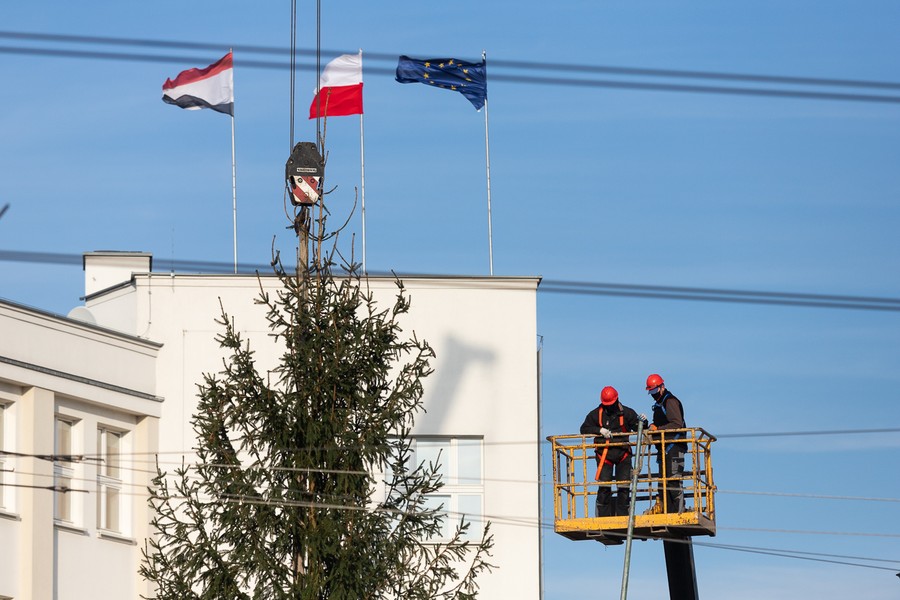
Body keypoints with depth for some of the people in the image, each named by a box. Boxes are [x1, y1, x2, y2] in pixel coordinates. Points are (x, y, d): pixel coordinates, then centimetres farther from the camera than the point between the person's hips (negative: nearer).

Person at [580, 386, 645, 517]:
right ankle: (604, 515, -2)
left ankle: (622, 515, 7)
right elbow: (584, 429, 1)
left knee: (624, 487, 0)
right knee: (604, 487, -7)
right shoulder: (596, 414, 3)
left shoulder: (626, 413, 3)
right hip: (604, 454, -1)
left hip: (622, 452, 1)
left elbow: (638, 429, 7)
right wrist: (599, 430, -14)